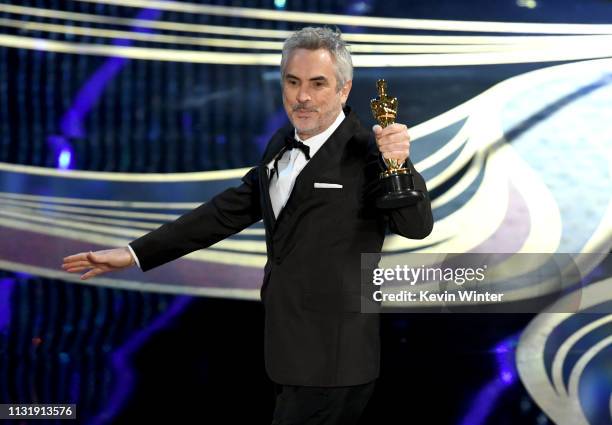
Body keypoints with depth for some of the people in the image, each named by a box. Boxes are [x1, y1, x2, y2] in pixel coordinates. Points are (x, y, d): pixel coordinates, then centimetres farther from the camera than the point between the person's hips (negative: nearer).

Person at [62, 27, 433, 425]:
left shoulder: (366, 149, -11)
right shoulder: (283, 145, 12)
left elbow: (417, 227, -17)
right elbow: (228, 211, 17)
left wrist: (398, 165, -36)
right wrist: (136, 253, 16)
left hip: (331, 359, -8)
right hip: (293, 350, 8)